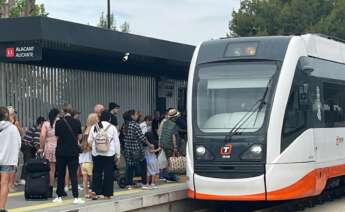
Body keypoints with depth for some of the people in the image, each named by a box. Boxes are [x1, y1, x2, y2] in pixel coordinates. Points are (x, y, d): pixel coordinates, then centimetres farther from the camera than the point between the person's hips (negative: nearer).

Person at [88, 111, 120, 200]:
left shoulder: (94, 127, 3)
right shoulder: (112, 128, -3)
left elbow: (89, 141, 9)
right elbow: (116, 142, -1)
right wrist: (117, 154, 7)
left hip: (96, 153, 2)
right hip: (109, 153, -2)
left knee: (97, 173, 7)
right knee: (108, 174, 3)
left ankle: (96, 193, 1)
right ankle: (107, 194, 5)